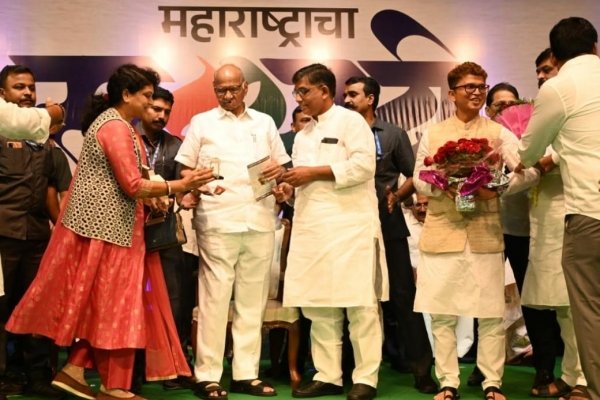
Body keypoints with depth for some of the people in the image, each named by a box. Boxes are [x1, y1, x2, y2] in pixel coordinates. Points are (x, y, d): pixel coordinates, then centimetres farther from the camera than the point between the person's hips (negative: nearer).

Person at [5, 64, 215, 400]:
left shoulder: (109, 121, 17)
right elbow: (132, 185, -21)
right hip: (108, 227, -10)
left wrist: (150, 197, 9)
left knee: (99, 302, 12)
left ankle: (75, 369, 15)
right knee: (112, 303, -2)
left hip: (100, 223, 10)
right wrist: (179, 186, -19)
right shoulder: (117, 127, -16)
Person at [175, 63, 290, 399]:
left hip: (260, 220, 3)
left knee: (253, 299, 5)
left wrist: (278, 171, -4)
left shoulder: (265, 122, 16)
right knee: (215, 298, -5)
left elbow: (281, 166, 18)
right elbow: (185, 169, 7)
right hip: (218, 221, -3)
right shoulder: (202, 122, 9)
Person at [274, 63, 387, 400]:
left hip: (350, 225, -7)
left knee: (359, 303, -4)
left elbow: (363, 165, -15)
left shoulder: (351, 121, -1)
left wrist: (313, 173, -12)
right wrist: (288, 188, 2)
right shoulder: (303, 135, 22)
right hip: (313, 228, 8)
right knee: (318, 306, 8)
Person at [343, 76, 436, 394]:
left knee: (402, 294, -1)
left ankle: (421, 368, 4)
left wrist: (396, 196, -8)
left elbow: (414, 176, 7)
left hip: (388, 226, -2)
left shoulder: (393, 134, 6)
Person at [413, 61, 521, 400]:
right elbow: (419, 178, 9)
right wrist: (443, 187, -11)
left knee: (491, 311, 1)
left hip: (485, 233, -1)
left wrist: (497, 189, -21)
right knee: (441, 311, 3)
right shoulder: (433, 134, 13)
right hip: (442, 233, 1)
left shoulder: (499, 133, 7)